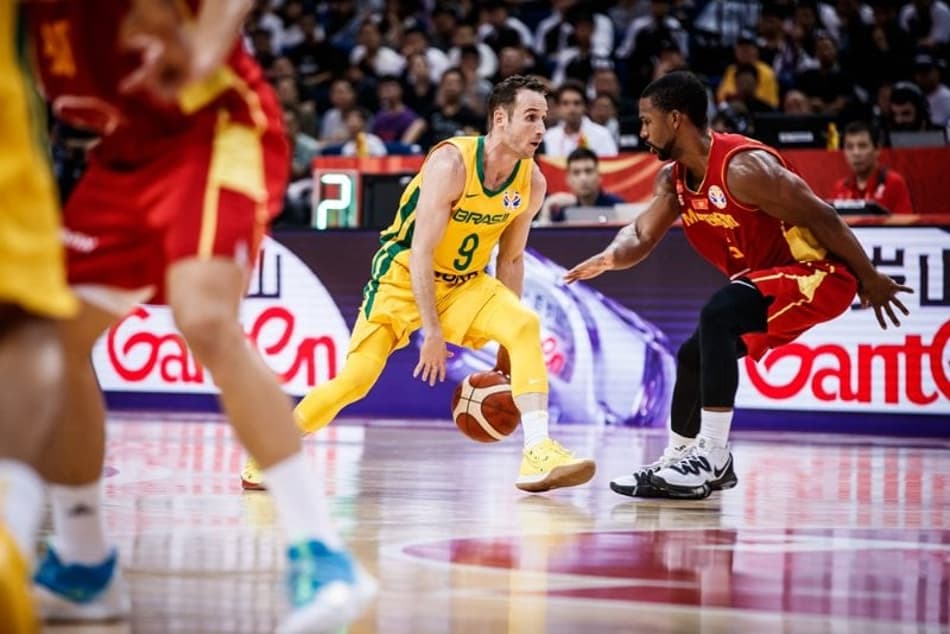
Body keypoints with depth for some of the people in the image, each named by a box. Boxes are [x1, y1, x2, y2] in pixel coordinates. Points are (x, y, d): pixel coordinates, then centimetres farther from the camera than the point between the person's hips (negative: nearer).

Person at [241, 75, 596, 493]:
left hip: (463, 282, 5)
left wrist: (506, 343, 2)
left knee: (526, 325, -22)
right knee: (356, 378, -9)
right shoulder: (451, 163, -25)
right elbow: (420, 251, -25)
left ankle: (538, 453, -28)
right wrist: (432, 330, -26)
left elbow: (511, 258, 5)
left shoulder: (532, 182, -8)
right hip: (404, 274, -5)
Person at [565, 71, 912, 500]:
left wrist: (870, 281, -14)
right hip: (769, 276, 10)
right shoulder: (673, 179, 2)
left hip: (819, 272, -10)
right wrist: (611, 257, -27)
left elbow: (820, 217, -21)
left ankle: (711, 459, -29)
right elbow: (640, 235, -2)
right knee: (694, 356, 11)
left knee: (717, 316, -29)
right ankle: (679, 461, 27)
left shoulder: (743, 167, -25)